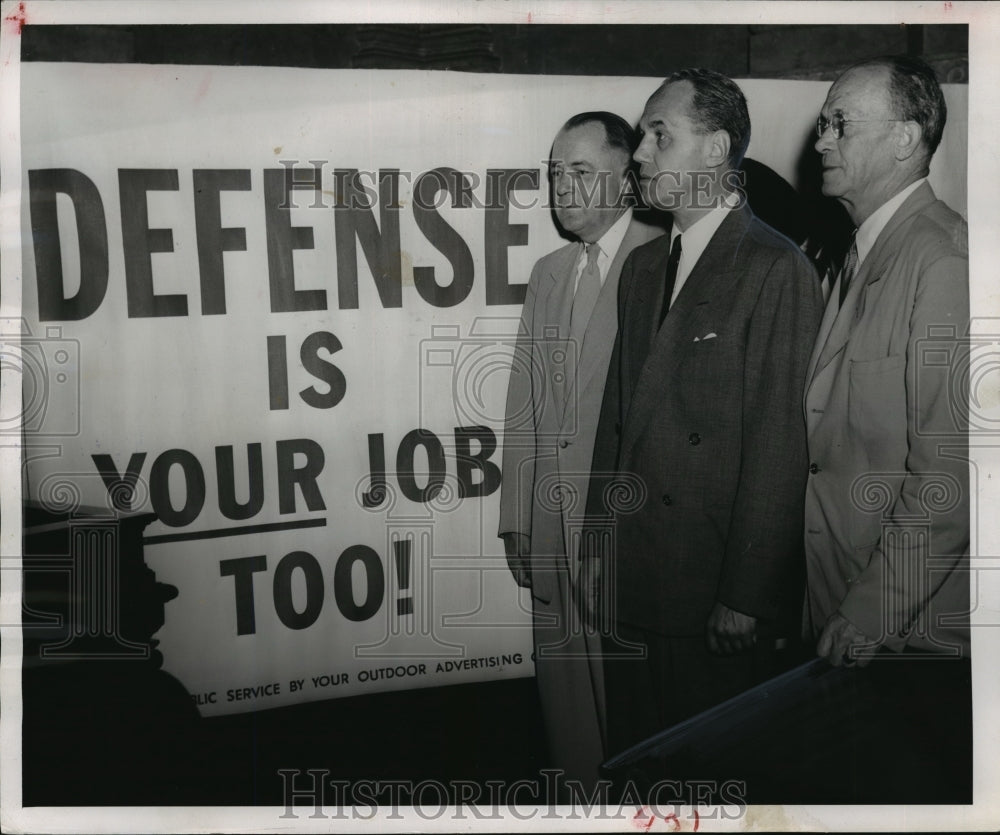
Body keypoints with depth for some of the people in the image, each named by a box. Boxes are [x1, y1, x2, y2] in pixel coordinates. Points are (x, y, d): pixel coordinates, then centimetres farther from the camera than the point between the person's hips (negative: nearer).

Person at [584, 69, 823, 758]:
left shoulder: (778, 269, -11)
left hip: (714, 592, -6)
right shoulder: (642, 266, 13)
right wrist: (598, 546, 11)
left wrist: (748, 596, -15)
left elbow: (779, 446, -15)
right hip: (631, 577, 7)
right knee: (632, 757, 16)